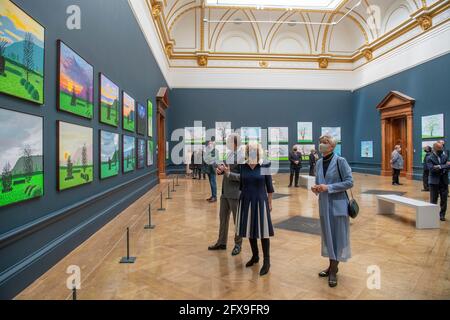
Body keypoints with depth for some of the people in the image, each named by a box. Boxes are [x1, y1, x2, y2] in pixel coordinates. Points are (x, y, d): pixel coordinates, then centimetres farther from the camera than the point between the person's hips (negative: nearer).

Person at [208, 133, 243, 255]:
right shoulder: (229, 154, 9)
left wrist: (229, 173, -25)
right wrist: (220, 170, -5)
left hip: (235, 193, -8)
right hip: (225, 192, 8)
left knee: (237, 220, 8)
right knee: (223, 217, 16)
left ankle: (238, 244, 24)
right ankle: (221, 242, 31)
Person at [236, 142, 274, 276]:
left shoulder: (264, 166, -8)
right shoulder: (242, 166, -1)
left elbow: (269, 186, -2)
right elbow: (241, 184, 7)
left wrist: (270, 202, 0)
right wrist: (239, 194, 8)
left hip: (260, 201, -3)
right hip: (246, 201, 3)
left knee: (263, 231, 1)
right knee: (250, 229, 13)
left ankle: (267, 261, 13)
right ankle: (255, 256, 32)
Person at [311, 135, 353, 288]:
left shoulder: (340, 161, -11)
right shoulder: (319, 162, 6)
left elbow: (349, 182, -14)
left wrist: (328, 188, -20)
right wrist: (315, 188, -6)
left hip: (337, 205, -6)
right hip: (324, 204, 6)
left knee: (337, 236, 4)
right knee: (327, 235, 13)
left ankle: (333, 270, 16)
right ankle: (332, 266, 29)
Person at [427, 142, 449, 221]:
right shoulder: (430, 158, -5)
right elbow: (432, 169, -19)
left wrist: (440, 167, -19)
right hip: (434, 182, -3)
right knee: (433, 200, 3)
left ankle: (442, 215, 19)